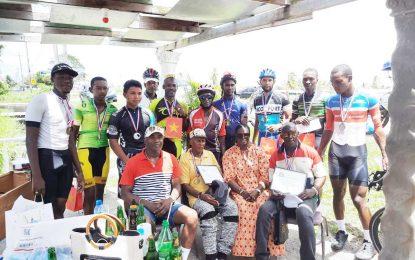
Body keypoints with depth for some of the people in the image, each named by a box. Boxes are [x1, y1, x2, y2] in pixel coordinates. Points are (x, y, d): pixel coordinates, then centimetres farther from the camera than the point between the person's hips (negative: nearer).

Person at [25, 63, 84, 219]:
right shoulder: (41, 100, -9)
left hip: (65, 160, 7)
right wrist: (36, 176, -20)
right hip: (46, 159, -7)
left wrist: (79, 170, 16)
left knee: (60, 208, 14)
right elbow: (31, 140, -14)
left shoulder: (69, 105, 14)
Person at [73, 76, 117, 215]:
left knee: (100, 190, 11)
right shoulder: (82, 106, -5)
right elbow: (74, 132, 0)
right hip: (86, 149, -4)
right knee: (89, 193, -4)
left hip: (104, 150, 4)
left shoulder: (112, 109, 5)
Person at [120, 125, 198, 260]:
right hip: (143, 206, -3)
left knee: (192, 216, -22)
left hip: (167, 205, 3)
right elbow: (125, 193, 1)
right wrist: (147, 204, -12)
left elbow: (177, 186, 13)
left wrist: (170, 200, -9)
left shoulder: (170, 159, 11)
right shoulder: (133, 162, 2)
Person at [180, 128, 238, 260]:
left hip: (214, 192, 4)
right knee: (208, 210, -36)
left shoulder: (210, 154, 14)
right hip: (196, 196, -4)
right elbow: (185, 185, -5)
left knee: (232, 208, -24)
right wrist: (201, 195, -19)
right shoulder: (185, 158, 0)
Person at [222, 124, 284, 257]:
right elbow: (229, 179, -3)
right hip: (239, 192, -1)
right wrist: (243, 192, -16)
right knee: (244, 209, -31)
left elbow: (265, 176, 2)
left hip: (259, 191, 1)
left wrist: (257, 190, -15)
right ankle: (245, 250, -19)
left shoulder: (259, 151, 8)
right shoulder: (229, 154, 4)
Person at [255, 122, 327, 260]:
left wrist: (314, 190, -13)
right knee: (264, 209, -25)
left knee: (303, 213, -36)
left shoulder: (310, 152, 5)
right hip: (282, 195, 3)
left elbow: (321, 175, 6)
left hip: (305, 194, -2)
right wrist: (274, 192, -10)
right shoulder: (276, 155, 11)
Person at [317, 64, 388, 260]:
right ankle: (341, 232, 27)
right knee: (338, 193, 10)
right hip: (336, 151, 4)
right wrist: (319, 153, 8)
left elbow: (378, 128, -1)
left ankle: (369, 241, 11)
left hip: (357, 152, -3)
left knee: (358, 199, -5)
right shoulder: (331, 101, 2)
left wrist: (384, 153, -6)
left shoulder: (368, 99, -7)